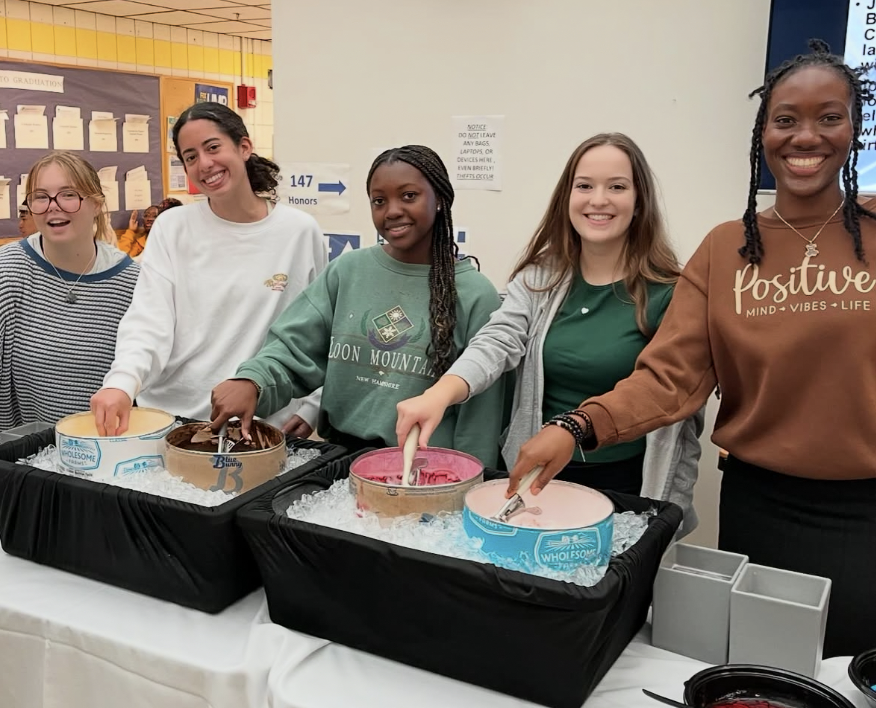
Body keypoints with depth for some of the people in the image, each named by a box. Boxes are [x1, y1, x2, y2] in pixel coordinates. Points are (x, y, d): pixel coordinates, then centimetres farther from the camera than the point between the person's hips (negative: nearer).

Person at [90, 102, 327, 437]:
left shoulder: (300, 232, 2)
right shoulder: (171, 228, 3)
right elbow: (148, 322, -6)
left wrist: (311, 408, -1)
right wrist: (122, 382, -24)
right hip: (170, 416, 1)